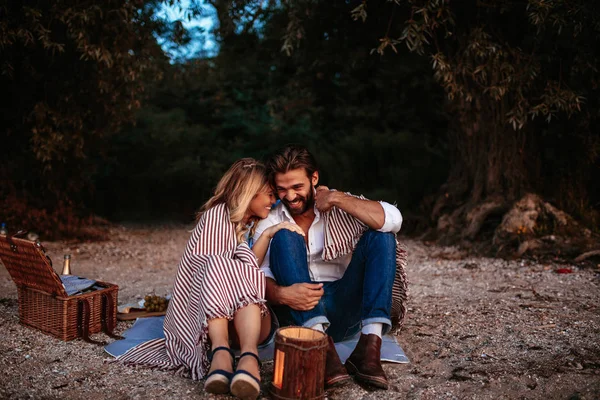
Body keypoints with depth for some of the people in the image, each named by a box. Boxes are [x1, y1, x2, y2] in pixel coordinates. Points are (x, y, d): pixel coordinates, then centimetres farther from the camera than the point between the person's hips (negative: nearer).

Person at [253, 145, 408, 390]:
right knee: (285, 237, -21)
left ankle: (369, 346, -29)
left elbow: (392, 220, -16)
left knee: (381, 236, -15)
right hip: (299, 314, 0)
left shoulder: (339, 207, 3)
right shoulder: (271, 223, 4)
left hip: (345, 312, 1)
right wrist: (281, 294, -32)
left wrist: (337, 198, -15)